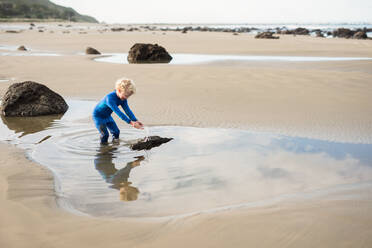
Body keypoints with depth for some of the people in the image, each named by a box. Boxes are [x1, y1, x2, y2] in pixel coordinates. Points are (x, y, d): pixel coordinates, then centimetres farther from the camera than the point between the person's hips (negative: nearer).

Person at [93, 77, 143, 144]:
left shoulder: (123, 98, -12)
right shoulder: (110, 98, -37)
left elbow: (127, 110, -17)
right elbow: (118, 112, -42)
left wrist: (135, 121, -32)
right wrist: (131, 122, -47)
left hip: (107, 116, 8)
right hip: (98, 116, -8)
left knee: (116, 132, 6)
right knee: (105, 134, -16)